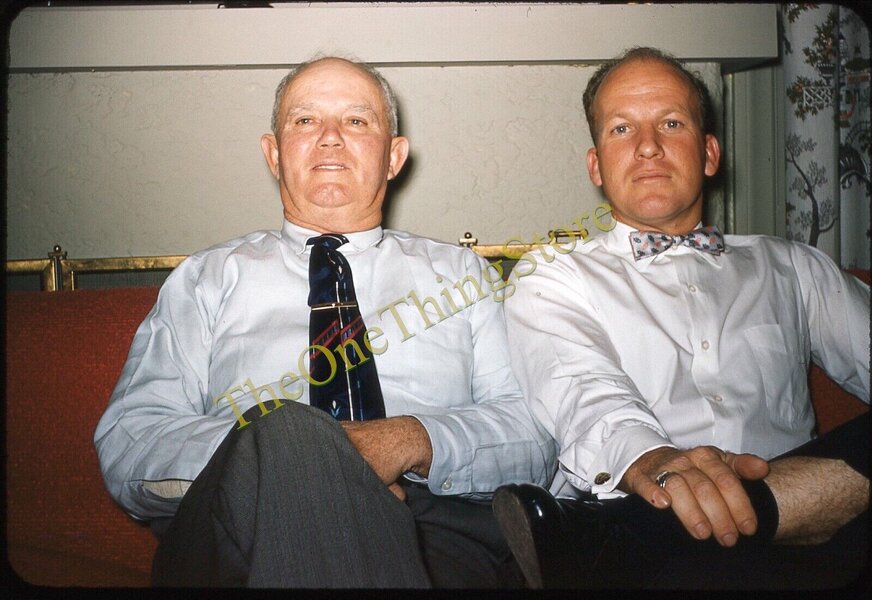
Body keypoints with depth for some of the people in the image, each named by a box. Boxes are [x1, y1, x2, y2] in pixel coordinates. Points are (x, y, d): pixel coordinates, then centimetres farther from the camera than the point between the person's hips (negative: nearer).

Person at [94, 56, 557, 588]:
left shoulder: (461, 274, 21)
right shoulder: (206, 280, 19)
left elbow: (537, 431, 8)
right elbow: (127, 443, 6)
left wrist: (416, 441, -13)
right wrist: (278, 451, -13)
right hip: (244, 544, 3)